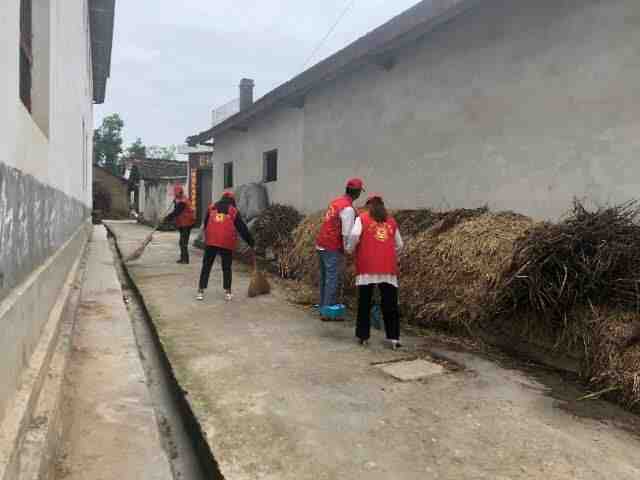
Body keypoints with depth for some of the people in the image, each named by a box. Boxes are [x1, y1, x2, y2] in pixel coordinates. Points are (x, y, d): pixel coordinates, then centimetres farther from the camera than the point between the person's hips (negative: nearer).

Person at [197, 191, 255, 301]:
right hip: (227, 243, -1)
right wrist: (251, 243, 13)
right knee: (226, 268, 10)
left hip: (211, 242, 1)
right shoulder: (234, 211, 7)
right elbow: (243, 229, 8)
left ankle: (201, 291, 9)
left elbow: (205, 224, 18)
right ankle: (227, 293, 10)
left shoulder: (211, 208, 14)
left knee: (206, 266, 9)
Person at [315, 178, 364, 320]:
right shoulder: (348, 209, -16)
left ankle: (323, 308, 26)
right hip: (333, 249, -9)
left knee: (325, 278, 16)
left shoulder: (336, 202, 10)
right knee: (333, 279, -2)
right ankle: (328, 312, 1)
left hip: (321, 245, 9)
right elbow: (346, 234, -18)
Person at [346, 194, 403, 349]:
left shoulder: (362, 218, 8)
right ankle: (394, 338, 4)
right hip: (388, 268, 2)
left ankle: (363, 336, 12)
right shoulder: (391, 221, 17)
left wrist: (350, 249, 7)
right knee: (390, 304, 6)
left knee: (364, 303, 7)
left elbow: (354, 235, -10)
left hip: (367, 267, -2)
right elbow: (399, 245, 19)